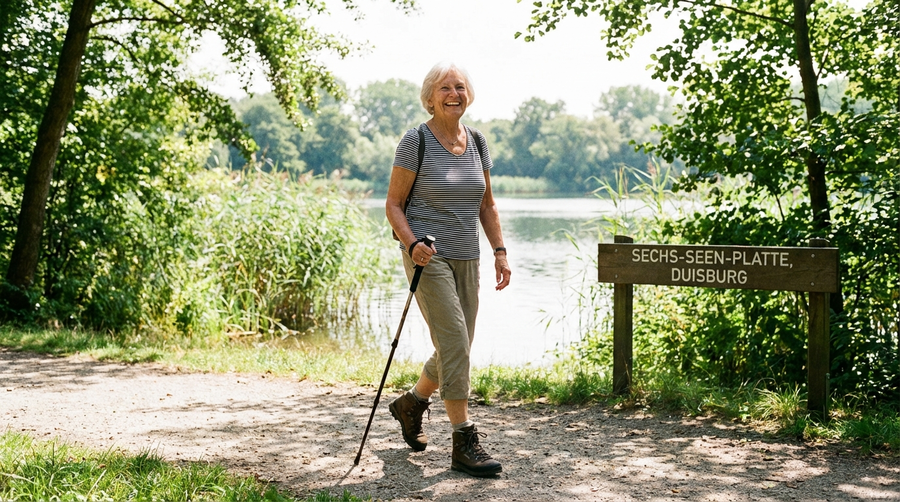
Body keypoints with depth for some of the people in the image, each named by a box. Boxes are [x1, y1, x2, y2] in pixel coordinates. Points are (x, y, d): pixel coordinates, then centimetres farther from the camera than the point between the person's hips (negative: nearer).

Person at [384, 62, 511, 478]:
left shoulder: (477, 142, 10)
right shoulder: (415, 142, -7)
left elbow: (486, 204, 16)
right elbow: (393, 203, -6)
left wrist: (499, 250, 7)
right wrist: (412, 244, -22)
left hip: (466, 259, 6)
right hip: (429, 256, -6)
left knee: (456, 350, 10)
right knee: (454, 343, -14)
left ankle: (410, 403, 36)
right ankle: (465, 443, -7)